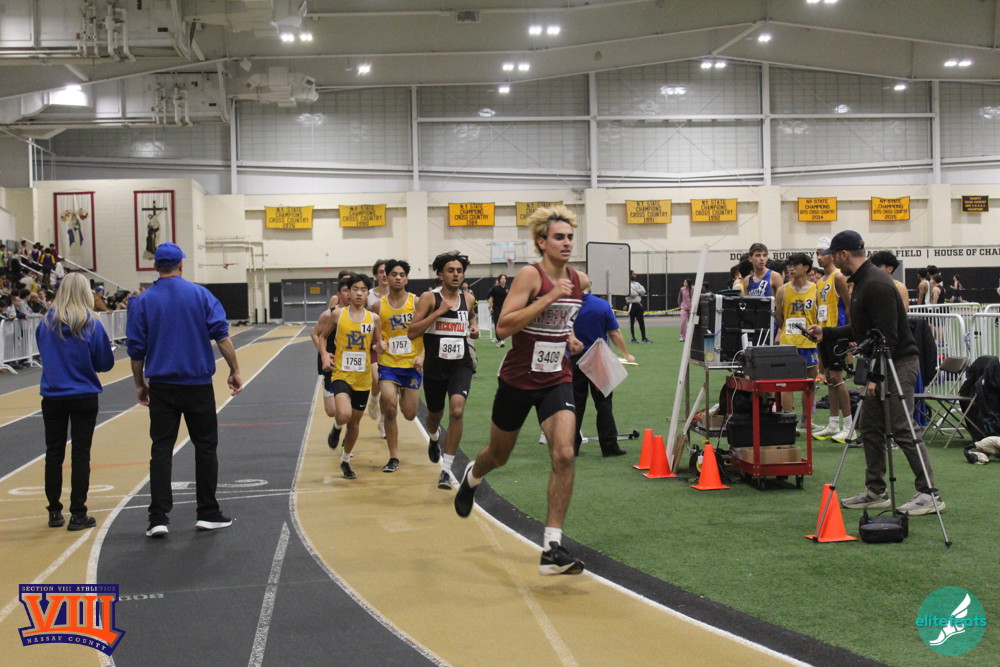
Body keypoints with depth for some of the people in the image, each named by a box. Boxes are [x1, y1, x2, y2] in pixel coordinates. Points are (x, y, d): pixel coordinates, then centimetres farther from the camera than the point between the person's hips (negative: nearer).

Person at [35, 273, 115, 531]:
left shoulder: (46, 323, -3)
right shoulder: (92, 325, -10)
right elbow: (105, 363, -3)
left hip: (52, 397, 2)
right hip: (84, 398, -2)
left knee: (54, 454, 11)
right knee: (80, 454, 3)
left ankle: (54, 512, 17)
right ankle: (78, 514, 4)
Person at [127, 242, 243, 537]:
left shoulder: (143, 301, 1)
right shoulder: (200, 295, -1)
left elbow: (136, 349, 3)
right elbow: (222, 335, -8)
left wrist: (140, 384, 13)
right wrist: (234, 371, -3)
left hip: (161, 386, 1)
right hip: (198, 384, -1)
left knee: (161, 450, 3)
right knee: (205, 447, 9)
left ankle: (159, 517, -3)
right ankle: (208, 513, 13)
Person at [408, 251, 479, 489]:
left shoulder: (468, 298, 5)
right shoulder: (429, 298, -7)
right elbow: (412, 332, -14)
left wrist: (474, 327, 7)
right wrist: (439, 312, -20)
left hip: (461, 365, 1)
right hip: (435, 367, -1)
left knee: (457, 410, -22)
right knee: (435, 414, 18)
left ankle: (446, 468, -14)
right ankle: (434, 437, 58)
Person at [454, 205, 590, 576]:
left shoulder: (581, 281, 0)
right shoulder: (530, 275, -16)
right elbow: (503, 326, -28)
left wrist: (569, 337, 7)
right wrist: (548, 298, -31)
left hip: (557, 380, 3)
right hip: (518, 379, -3)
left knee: (564, 455, -18)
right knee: (499, 455, 18)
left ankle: (552, 548, -14)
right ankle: (472, 477, 56)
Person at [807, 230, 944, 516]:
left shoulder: (877, 284, -19)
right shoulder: (861, 282, 14)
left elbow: (887, 335, -23)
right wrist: (826, 332, 21)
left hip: (898, 363, -11)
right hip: (881, 366, 11)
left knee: (902, 429, -12)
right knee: (870, 427, 12)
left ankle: (929, 494, -8)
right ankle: (875, 492, 18)